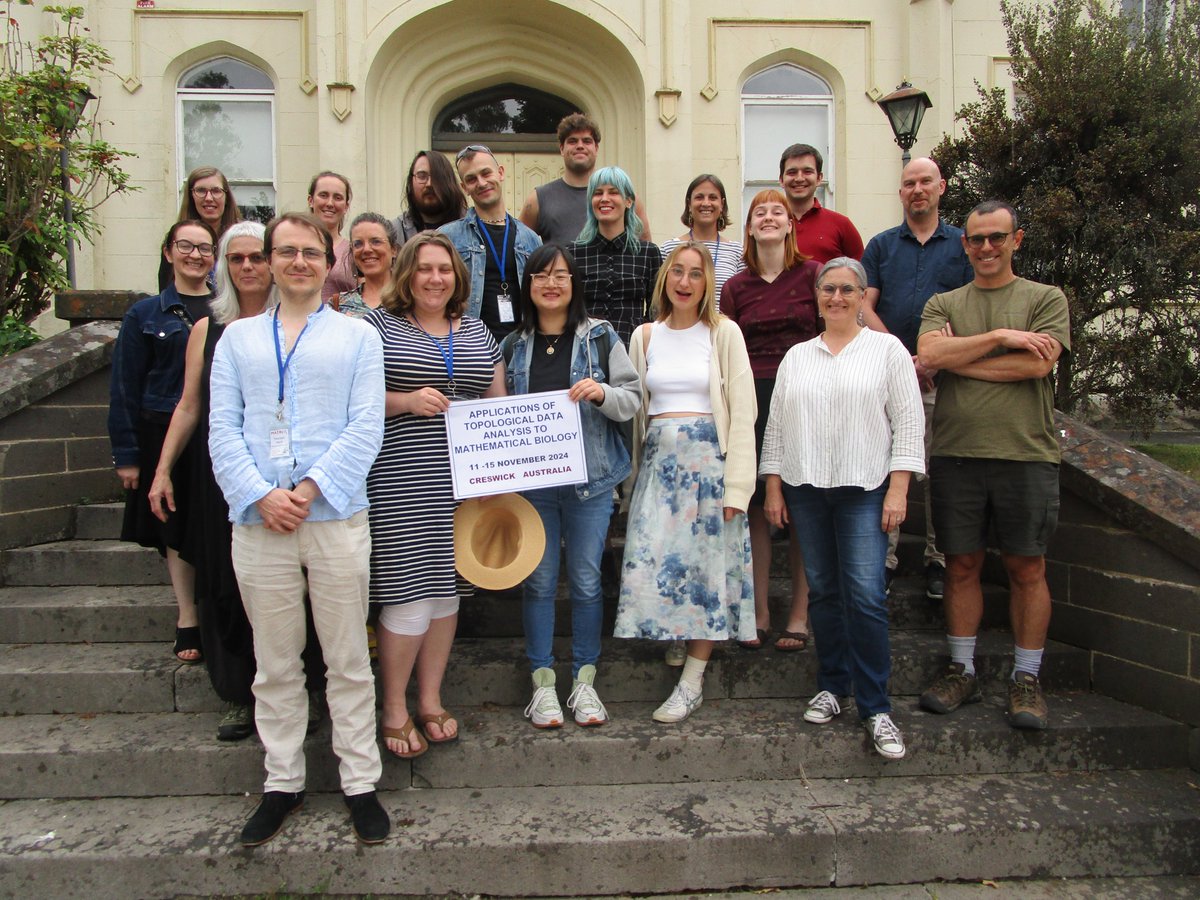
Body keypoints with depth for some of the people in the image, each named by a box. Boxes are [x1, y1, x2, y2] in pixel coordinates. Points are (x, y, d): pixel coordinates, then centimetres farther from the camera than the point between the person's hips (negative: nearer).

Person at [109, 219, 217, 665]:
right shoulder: (145, 315, 4)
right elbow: (125, 389, 3)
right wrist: (127, 454, -2)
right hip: (166, 434, 0)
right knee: (177, 530, 7)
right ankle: (187, 619, 20)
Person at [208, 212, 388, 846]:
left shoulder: (357, 336, 10)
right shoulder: (238, 337, 16)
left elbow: (365, 428, -1)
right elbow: (222, 429, 5)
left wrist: (309, 489, -13)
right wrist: (262, 496, -10)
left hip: (336, 516, -2)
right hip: (257, 522, 2)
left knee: (348, 661, 5)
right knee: (274, 664, 11)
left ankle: (360, 783, 18)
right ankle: (282, 784, 25)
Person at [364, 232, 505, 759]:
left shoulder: (477, 334, 15)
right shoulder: (378, 325, 2)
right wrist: (406, 401, -17)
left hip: (463, 481, 5)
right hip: (400, 481, -5)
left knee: (447, 585, 10)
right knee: (408, 589, -7)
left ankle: (430, 700, 24)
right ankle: (394, 710, 11)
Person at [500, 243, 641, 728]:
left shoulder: (600, 336, 2)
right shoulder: (513, 344, 9)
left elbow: (633, 399, 2)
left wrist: (601, 393, -19)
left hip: (590, 478, -1)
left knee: (586, 581, 6)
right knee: (539, 581, 7)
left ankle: (584, 680, 20)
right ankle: (543, 682, 19)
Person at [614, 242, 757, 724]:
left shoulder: (723, 333, 1)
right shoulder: (644, 336, 11)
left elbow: (742, 411, -4)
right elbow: (634, 411, 12)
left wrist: (736, 485, -10)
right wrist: (634, 473, 6)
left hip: (708, 457, -3)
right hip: (657, 460, 3)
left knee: (705, 564, 1)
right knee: (649, 559, -5)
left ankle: (693, 679, 11)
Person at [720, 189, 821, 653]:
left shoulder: (813, 275, 3)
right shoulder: (735, 287, 10)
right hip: (751, 400, 2)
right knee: (755, 506, 4)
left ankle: (799, 615, 15)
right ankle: (759, 612, 16)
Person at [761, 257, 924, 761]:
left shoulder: (887, 350, 4)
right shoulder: (796, 357, 14)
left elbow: (909, 422, -1)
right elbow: (776, 426, 14)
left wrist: (898, 490, -8)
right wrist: (773, 488, 7)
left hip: (865, 490, -3)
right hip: (805, 490, 4)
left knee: (865, 595, -9)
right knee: (823, 591, 9)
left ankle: (875, 708, 0)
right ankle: (831, 687, 22)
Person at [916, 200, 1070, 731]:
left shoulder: (1046, 299, 8)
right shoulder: (942, 304, 13)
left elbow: (1037, 364, -9)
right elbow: (928, 355, -6)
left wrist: (956, 358, -5)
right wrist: (1001, 337, -9)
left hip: (1026, 454, -1)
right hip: (955, 453, 2)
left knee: (1026, 569, 4)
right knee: (962, 564, 7)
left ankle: (1026, 678, 16)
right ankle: (961, 671, 19)